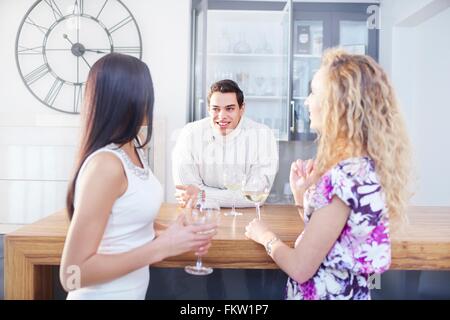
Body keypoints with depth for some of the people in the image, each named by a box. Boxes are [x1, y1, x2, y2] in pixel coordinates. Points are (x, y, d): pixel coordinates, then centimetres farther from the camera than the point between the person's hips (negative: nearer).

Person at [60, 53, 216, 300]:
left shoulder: (133, 149, 1)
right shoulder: (106, 164, -26)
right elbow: (73, 274, -25)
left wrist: (170, 234, -4)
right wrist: (163, 247, -25)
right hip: (105, 294, -8)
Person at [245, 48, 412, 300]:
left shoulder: (346, 176, -27)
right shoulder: (368, 165, 1)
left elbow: (300, 268, -21)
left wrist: (265, 236, -5)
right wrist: (302, 194, -2)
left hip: (325, 293, -8)